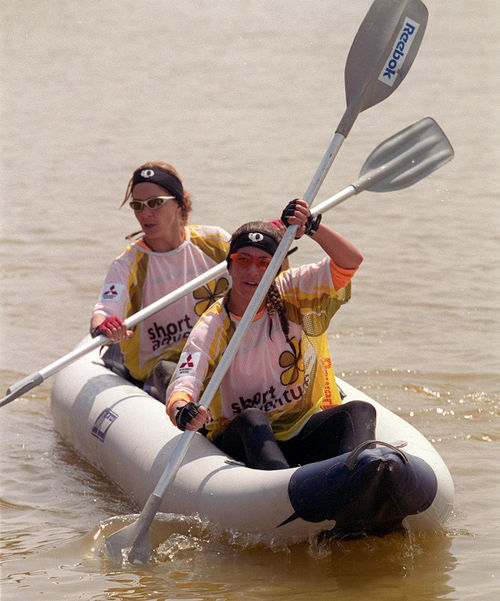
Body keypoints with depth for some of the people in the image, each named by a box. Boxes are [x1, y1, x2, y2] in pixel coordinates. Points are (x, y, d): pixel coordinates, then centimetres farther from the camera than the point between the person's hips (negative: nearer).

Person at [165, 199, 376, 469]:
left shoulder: (293, 293, 2)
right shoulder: (211, 328, -8)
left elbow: (350, 261, -9)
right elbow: (182, 386, -23)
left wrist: (312, 227, -25)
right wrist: (182, 412, -48)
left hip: (302, 434, 3)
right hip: (241, 441, -3)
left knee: (360, 411, -23)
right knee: (251, 418, -36)